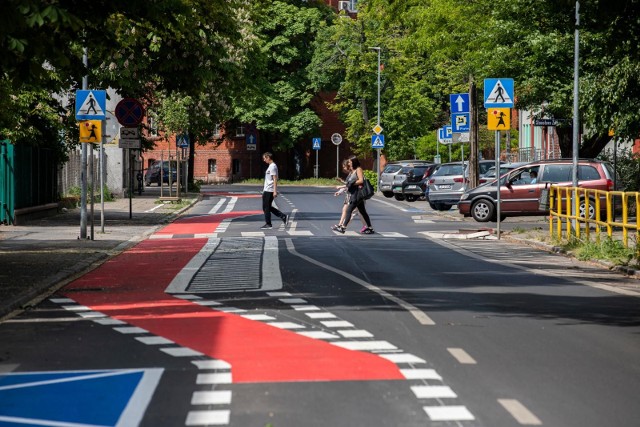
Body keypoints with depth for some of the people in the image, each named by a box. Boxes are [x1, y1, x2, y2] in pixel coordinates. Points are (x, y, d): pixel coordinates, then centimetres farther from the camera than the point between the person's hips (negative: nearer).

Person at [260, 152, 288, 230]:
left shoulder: (273, 166, -14)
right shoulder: (270, 166, 17)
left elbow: (275, 179, -19)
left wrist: (275, 191, -22)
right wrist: (264, 191, 25)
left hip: (269, 191, -10)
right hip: (267, 190, 10)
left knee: (266, 207, -3)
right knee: (268, 207, 13)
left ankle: (268, 224, 4)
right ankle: (283, 217, 12)